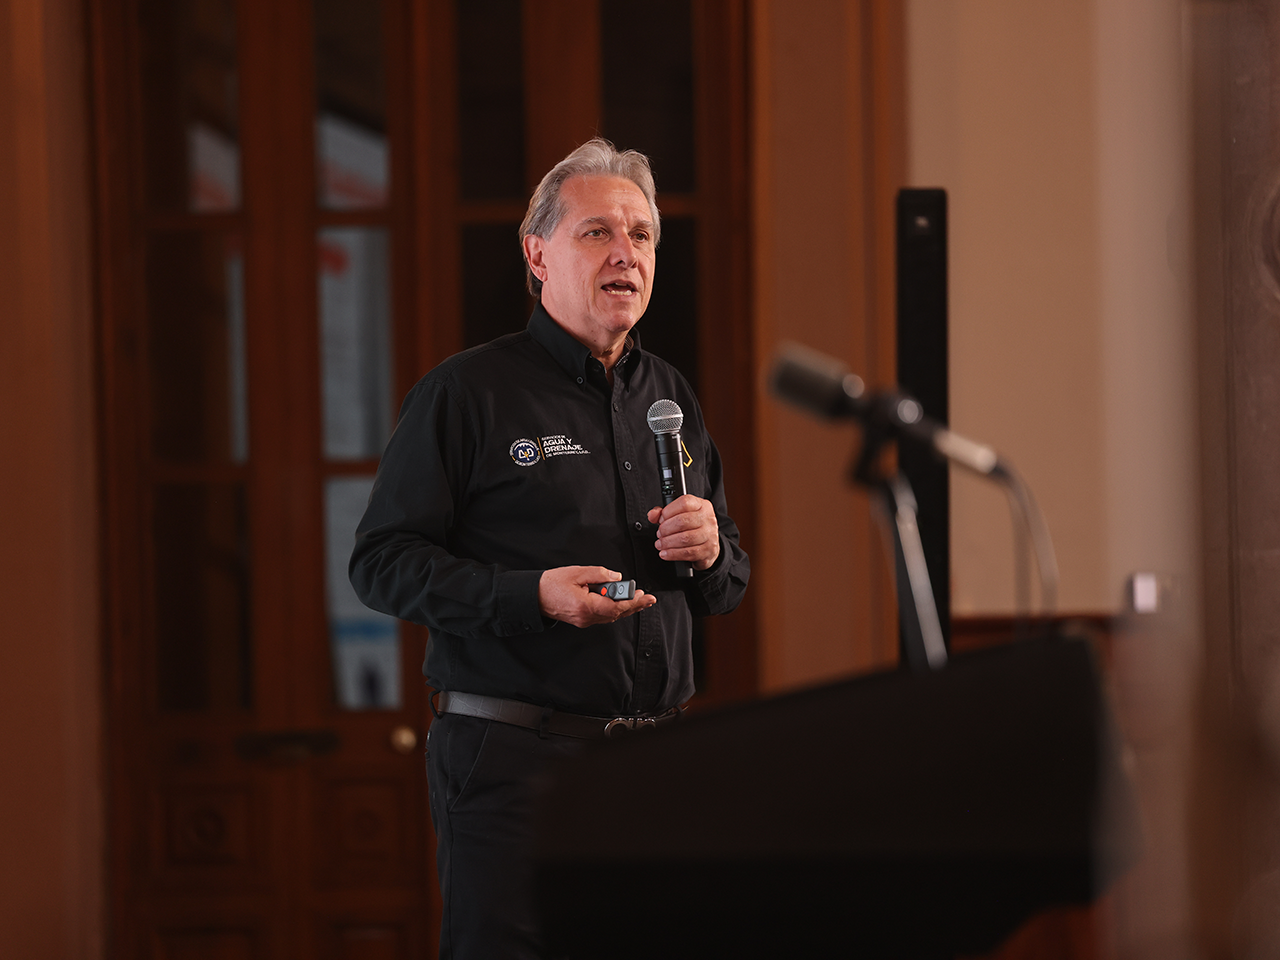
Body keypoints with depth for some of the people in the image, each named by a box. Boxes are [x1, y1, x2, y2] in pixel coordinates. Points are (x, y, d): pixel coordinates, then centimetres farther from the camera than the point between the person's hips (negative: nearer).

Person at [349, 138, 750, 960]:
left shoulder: (671, 396, 17)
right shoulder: (469, 391, -2)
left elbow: (731, 585, 23)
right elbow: (382, 563, -8)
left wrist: (708, 553, -2)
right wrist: (532, 594, -19)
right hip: (514, 759, -6)